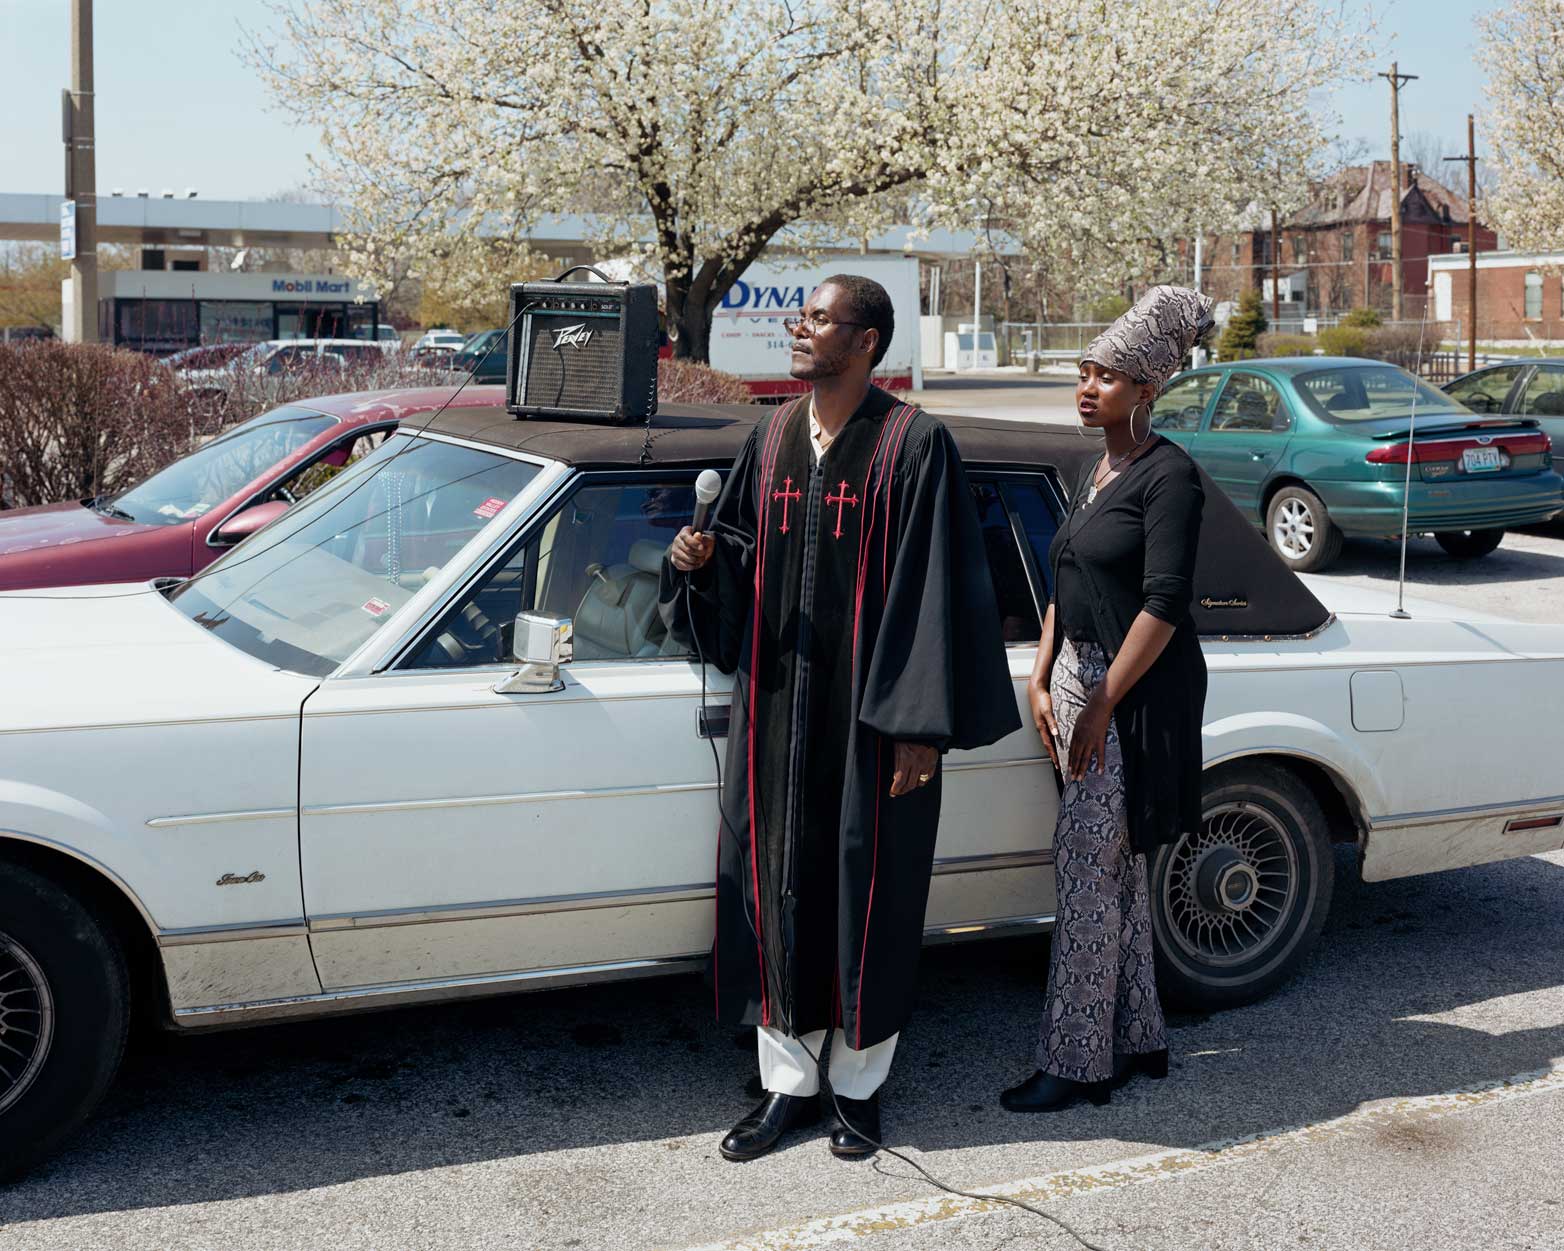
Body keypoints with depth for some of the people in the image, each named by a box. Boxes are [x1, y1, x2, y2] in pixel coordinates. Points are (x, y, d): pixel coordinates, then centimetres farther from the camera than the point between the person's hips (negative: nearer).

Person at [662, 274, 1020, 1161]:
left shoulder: (913, 445, -8)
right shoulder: (773, 438, 9)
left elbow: (934, 587, -11)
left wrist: (919, 726, -15)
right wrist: (701, 560, -6)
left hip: (869, 708, -5)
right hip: (779, 699, 5)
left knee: (867, 889, 5)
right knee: (777, 884, 8)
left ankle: (861, 1085, 21)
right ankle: (790, 1083, 21)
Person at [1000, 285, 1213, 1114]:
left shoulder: (1168, 476, -13)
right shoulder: (1095, 470, 13)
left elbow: (1163, 606, -18)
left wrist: (1102, 704, -19)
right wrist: (1042, 679, 8)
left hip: (1139, 692, -9)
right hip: (1080, 675, 9)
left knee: (1088, 867, -7)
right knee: (1116, 868, 13)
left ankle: (1076, 1062, 1)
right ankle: (1138, 1038, 24)